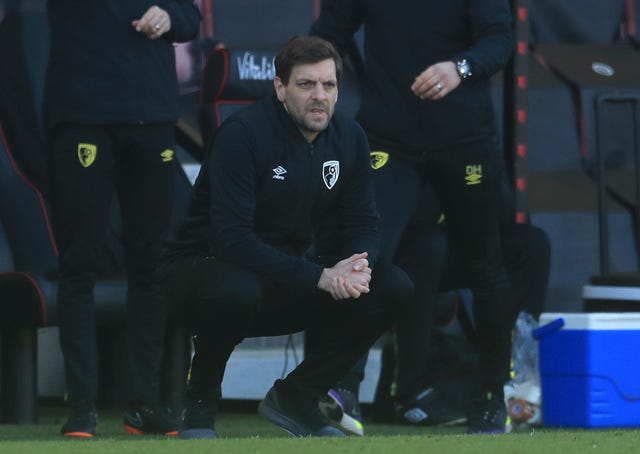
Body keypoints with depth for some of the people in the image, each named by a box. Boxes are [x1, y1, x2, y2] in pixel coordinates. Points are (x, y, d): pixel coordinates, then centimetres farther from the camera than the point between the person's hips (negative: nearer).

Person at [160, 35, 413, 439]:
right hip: (209, 265, -6)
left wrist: (357, 266, -22)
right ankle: (201, 402, -10)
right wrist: (319, 277, -33)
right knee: (236, 290, -41)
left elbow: (363, 223, 4)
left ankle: (296, 396, 3)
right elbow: (231, 239, -28)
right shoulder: (243, 134, -21)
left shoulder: (349, 137, -1)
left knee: (394, 287, -13)